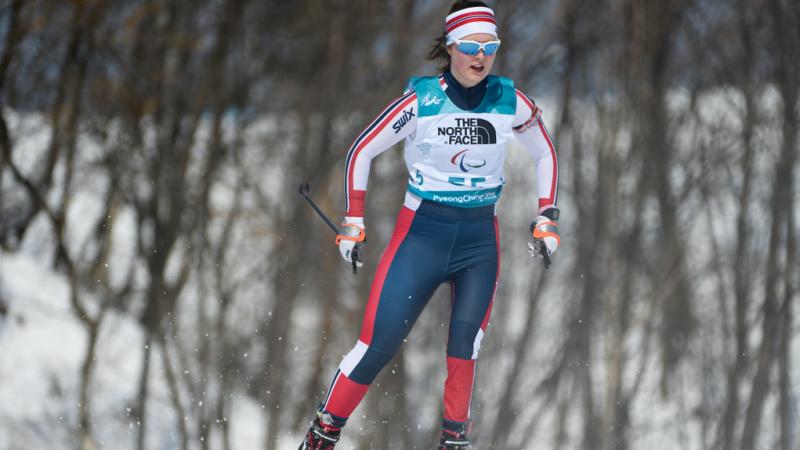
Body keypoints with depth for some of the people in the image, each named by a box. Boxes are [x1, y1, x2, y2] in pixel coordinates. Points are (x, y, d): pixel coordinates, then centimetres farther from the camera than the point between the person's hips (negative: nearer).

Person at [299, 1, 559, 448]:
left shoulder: (510, 102, -3)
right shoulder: (421, 101, -10)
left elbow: (545, 153, 14)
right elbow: (362, 152, 0)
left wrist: (547, 219, 10)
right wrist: (354, 224, -1)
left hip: (480, 239, 2)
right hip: (421, 232, -2)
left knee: (466, 342, -16)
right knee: (379, 343, -6)